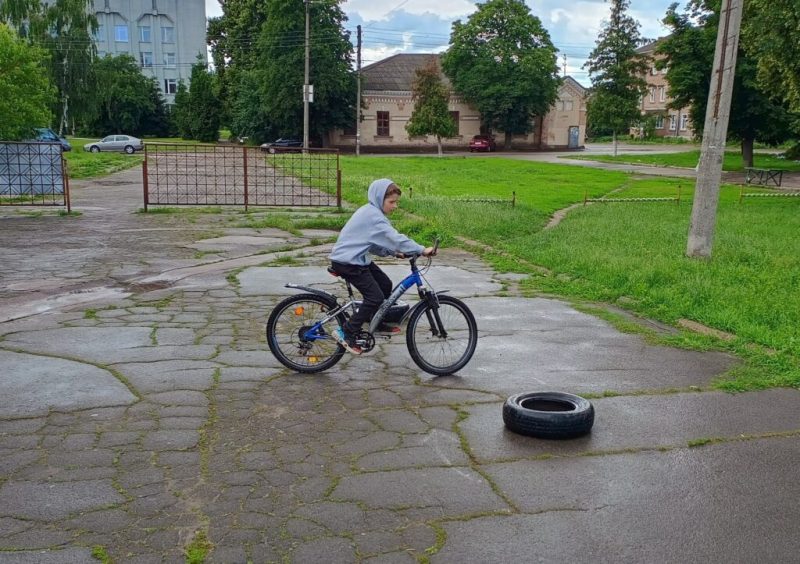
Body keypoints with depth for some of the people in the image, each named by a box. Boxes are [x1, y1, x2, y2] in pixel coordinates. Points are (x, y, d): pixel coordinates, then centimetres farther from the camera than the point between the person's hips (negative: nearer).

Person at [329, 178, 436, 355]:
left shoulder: (369, 212, 12)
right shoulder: (373, 216, -21)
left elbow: (374, 243, 15)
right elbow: (395, 238, -27)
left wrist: (393, 252, 3)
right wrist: (422, 250, -25)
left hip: (357, 258, 10)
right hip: (347, 262, -10)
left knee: (385, 284, 13)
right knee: (375, 297, -13)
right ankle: (346, 333, -6)